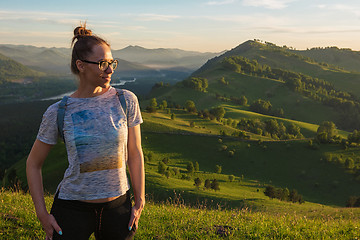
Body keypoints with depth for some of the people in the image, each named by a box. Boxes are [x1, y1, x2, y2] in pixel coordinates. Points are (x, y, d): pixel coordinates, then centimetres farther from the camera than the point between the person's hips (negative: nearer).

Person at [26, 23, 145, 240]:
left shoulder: (126, 101, -5)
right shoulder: (57, 113, -7)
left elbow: (135, 153, 2)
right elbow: (33, 164, 4)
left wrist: (139, 203, 2)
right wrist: (42, 214, -1)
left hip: (118, 206, 1)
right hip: (72, 209, -1)